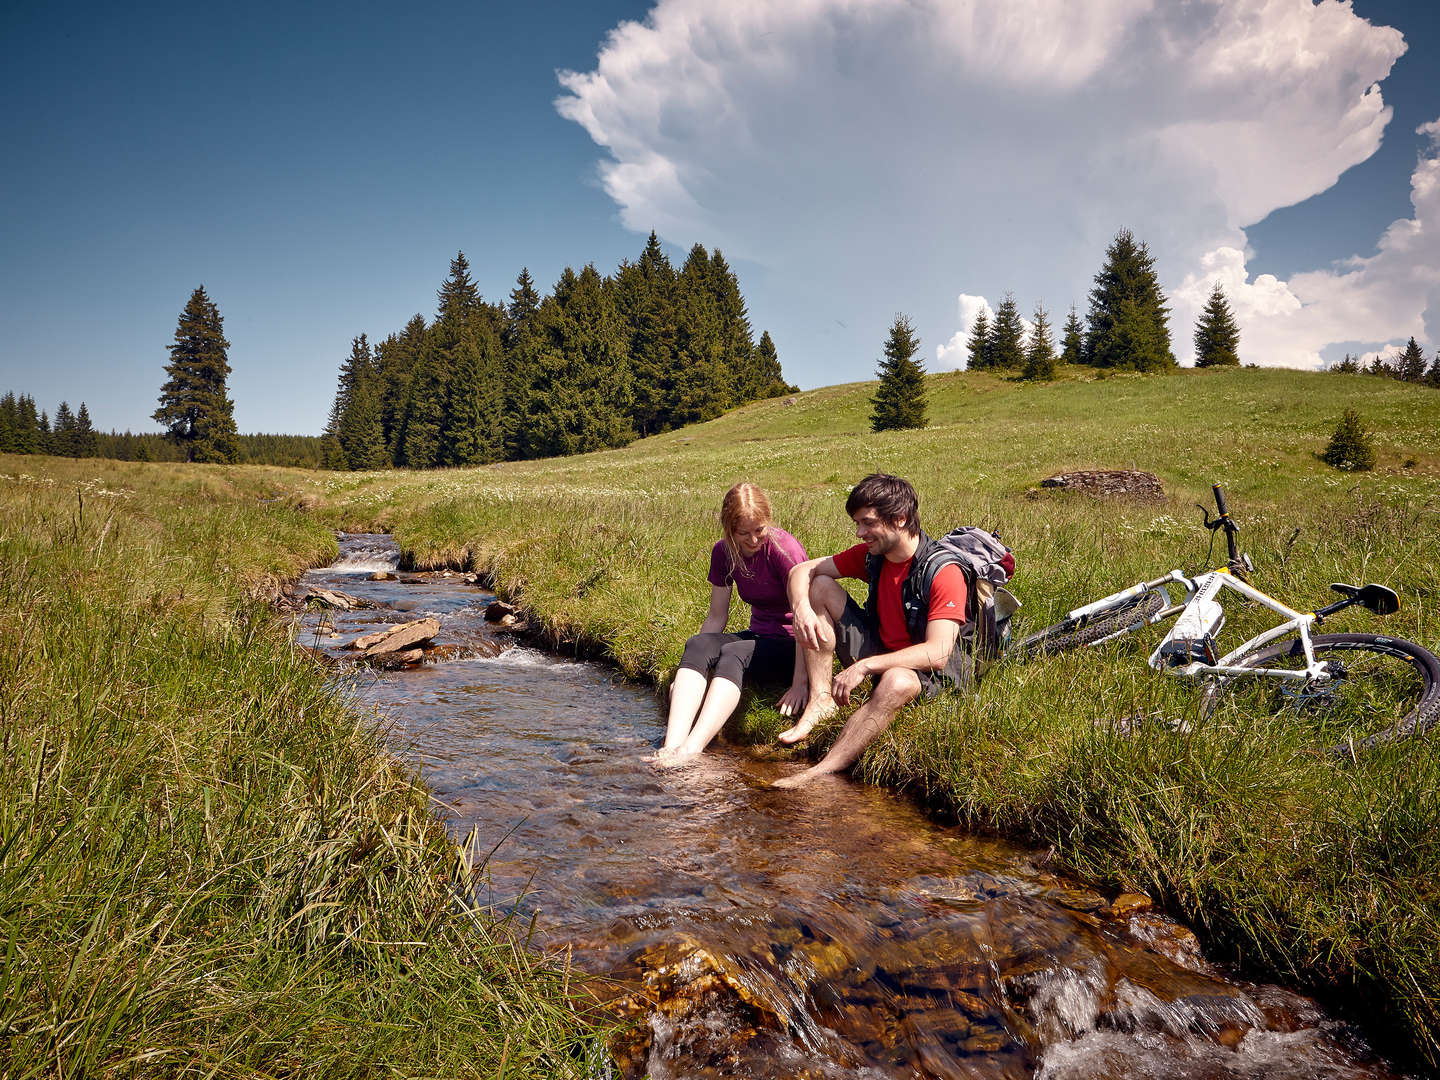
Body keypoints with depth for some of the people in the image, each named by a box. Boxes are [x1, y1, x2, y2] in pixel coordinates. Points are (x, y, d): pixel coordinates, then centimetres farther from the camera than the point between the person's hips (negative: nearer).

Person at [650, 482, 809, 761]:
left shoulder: (783, 548, -18)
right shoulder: (724, 552, 1)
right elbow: (716, 618, 5)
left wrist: (800, 684, -26)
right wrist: (689, 671, -2)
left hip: (793, 647, -5)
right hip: (759, 637, 6)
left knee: (733, 653, -33)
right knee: (697, 644, -23)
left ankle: (691, 749, -47)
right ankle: (671, 745, -39)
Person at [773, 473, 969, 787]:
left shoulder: (944, 573, -22)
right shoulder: (871, 555, -2)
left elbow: (938, 653, -32)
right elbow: (802, 570, 5)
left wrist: (864, 666, -38)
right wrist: (801, 608, -18)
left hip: (928, 675, -7)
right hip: (878, 654, 7)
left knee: (896, 681, -43)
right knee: (821, 586, -3)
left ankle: (819, 773, -44)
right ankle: (821, 700, -13)